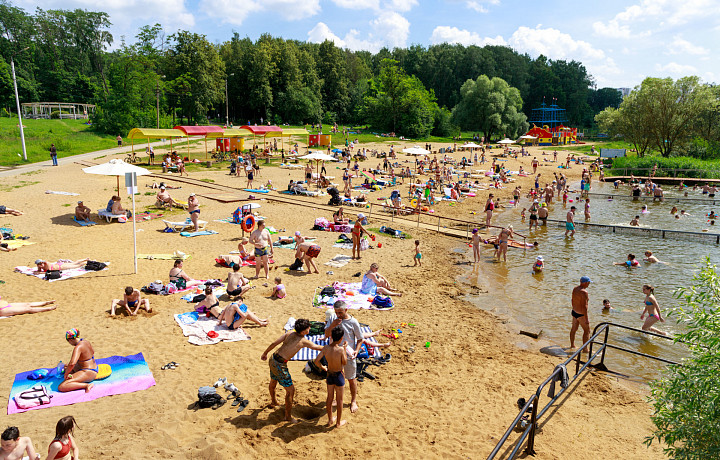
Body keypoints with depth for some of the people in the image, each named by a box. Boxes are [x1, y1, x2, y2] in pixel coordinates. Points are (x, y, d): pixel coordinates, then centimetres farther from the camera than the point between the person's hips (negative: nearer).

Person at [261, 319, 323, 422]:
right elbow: (317, 347, 3)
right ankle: (288, 416, 18)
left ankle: (273, 402, 59)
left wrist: (265, 353, 12)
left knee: (273, 383, 32)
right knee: (290, 390, 6)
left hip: (272, 360, 8)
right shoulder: (303, 341, -11)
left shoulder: (290, 333, 1)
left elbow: (274, 343, 0)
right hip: (280, 365, -8)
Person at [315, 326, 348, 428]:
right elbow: (345, 363, -11)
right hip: (339, 375, -4)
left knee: (330, 397, 20)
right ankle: (338, 422, 26)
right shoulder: (341, 349, -27)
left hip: (330, 374, 4)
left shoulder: (326, 348, -14)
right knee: (339, 400, 13)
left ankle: (330, 420, 35)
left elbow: (316, 361, -12)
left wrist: (322, 367, 7)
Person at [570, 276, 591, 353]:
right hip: (581, 315, -9)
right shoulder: (584, 292, -27)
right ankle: (585, 349, 11)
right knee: (587, 331, 6)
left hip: (574, 312, 9)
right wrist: (586, 319, -22)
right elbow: (584, 306, -26)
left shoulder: (575, 289, 0)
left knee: (574, 329, 21)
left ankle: (572, 345, 36)